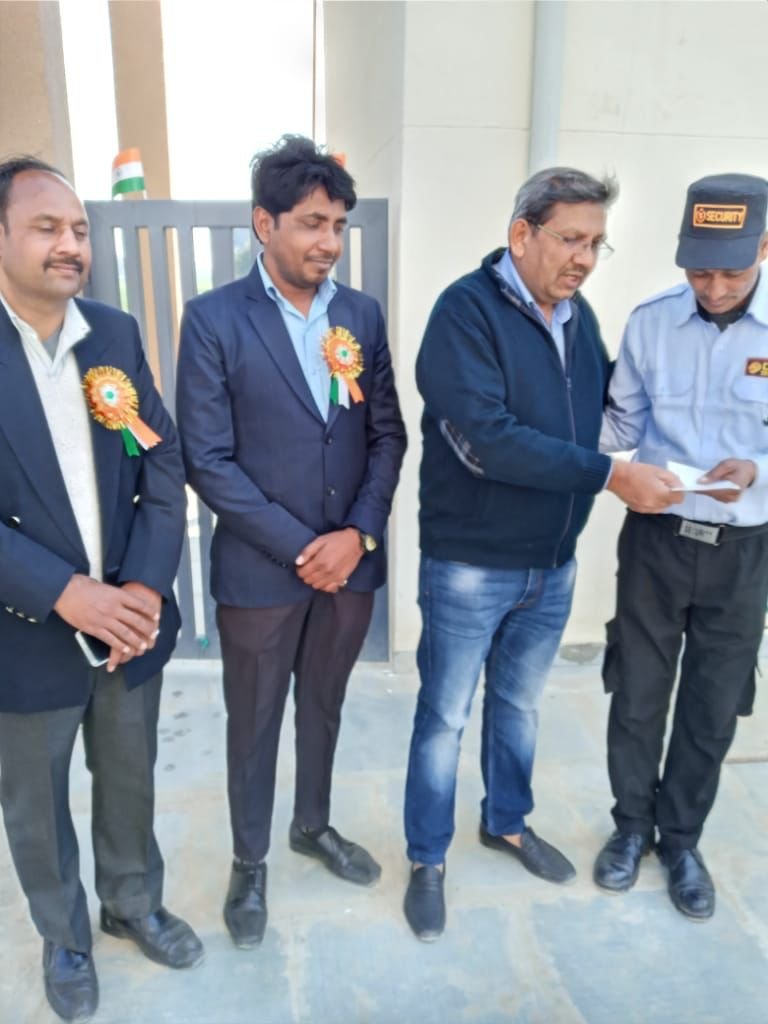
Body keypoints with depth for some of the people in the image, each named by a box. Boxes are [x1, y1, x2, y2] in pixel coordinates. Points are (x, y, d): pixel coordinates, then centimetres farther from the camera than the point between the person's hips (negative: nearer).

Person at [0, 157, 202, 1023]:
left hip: (129, 618, 4)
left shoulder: (117, 334, 1)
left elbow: (164, 464, -2)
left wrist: (147, 583, -13)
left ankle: (134, 903, 49)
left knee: (130, 779, 22)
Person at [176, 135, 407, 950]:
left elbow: (387, 433, 3)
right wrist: (299, 547, -15)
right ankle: (249, 862, 38)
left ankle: (314, 825, 46)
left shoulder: (362, 314, 3)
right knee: (254, 724, 14)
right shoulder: (214, 318, -9)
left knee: (323, 706, 22)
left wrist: (359, 533, -10)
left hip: (349, 559, 4)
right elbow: (208, 459, -13)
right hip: (260, 568, -3)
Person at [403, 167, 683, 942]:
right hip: (470, 565, -6)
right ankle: (427, 860, 30)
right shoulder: (467, 310, -16)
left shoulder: (577, 314, 5)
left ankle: (507, 822, 45)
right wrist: (609, 475, -25)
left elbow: (601, 408, 14)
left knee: (518, 701, 22)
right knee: (446, 715, 9)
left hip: (553, 563, 6)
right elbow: (485, 440, -25)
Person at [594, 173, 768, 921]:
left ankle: (682, 838, 36)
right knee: (637, 691, 11)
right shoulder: (650, 322, -4)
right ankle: (632, 824, 35)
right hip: (655, 535, 1)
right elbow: (621, 424, 3)